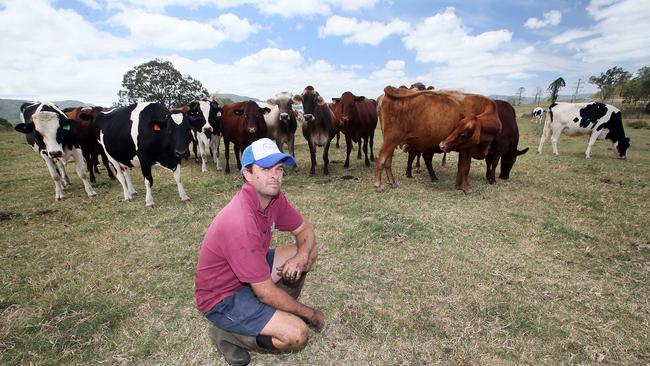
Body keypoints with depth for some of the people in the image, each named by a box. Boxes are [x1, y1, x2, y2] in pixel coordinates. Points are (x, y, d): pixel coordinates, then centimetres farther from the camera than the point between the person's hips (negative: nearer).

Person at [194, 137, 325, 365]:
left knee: (310, 251, 1)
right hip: (222, 297, -8)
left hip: (250, 271, 8)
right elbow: (266, 292, -28)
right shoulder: (241, 223, -35)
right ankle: (225, 333, 3)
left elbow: (305, 230, 3)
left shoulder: (274, 198, -10)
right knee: (296, 334, -19)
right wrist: (311, 315, -13)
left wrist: (301, 257, -20)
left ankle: (278, 313, 11)